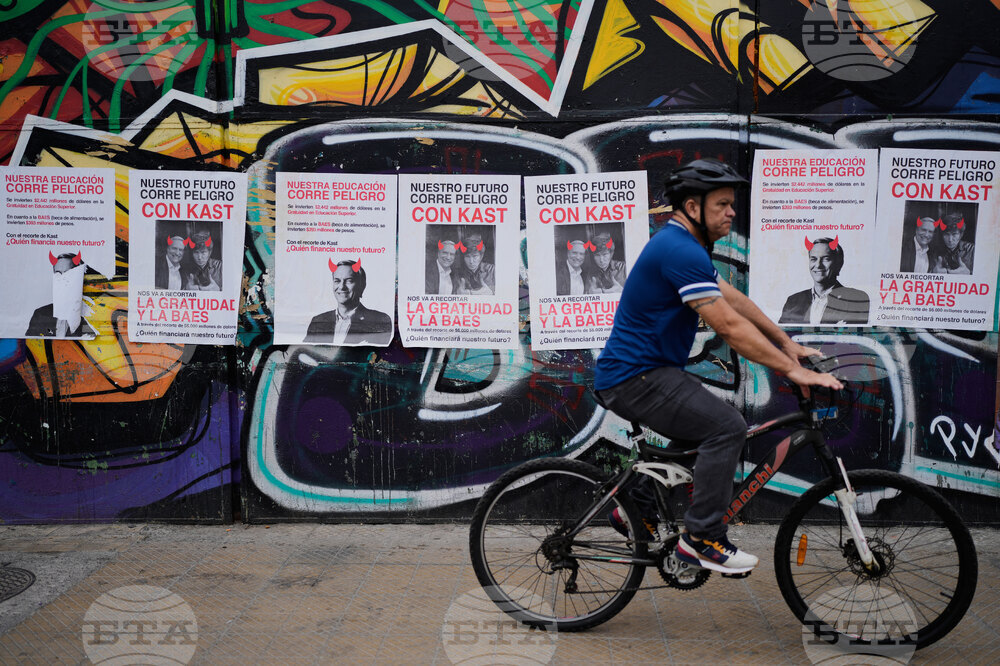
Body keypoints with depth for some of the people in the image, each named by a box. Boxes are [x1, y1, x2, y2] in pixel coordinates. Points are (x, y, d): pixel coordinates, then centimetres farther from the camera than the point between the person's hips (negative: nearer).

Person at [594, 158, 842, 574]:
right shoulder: (681, 251, -20)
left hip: (640, 371, 11)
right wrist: (793, 371, -21)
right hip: (635, 378, -11)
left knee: (702, 422, 25)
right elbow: (730, 326, -24)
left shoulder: (681, 244, 14)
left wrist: (787, 344, 16)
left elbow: (734, 299, 17)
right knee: (727, 426, -19)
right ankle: (702, 540, -8)